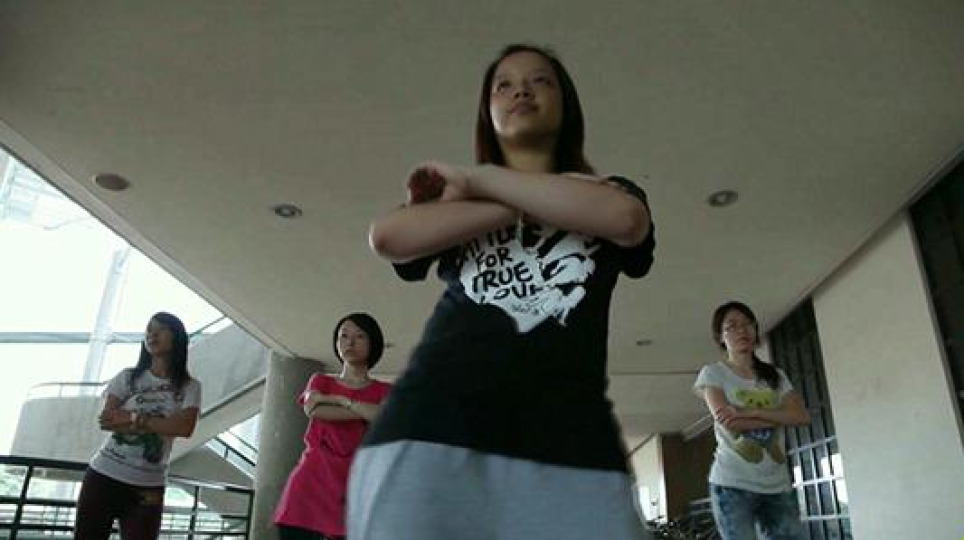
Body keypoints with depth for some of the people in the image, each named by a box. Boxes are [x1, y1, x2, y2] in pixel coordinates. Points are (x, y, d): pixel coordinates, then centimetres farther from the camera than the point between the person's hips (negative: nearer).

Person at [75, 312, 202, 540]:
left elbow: (185, 427, -14)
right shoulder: (127, 377, 5)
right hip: (104, 475, 1)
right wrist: (161, 424, -15)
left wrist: (133, 417, -13)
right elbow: (107, 420, -8)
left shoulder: (189, 387, 2)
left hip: (147, 487, -1)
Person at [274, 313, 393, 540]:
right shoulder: (320, 381, 19)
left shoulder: (384, 391, 13)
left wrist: (336, 400, -2)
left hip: (355, 486, -1)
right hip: (311, 481, 2)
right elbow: (314, 411, -3)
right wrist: (368, 412, -2)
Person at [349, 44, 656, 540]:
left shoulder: (608, 190, 22)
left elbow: (625, 219, -4)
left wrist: (478, 179, 2)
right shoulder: (452, 196, 24)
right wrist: (524, 203, -1)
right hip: (432, 427, 1)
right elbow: (387, 238, 1)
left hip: (570, 440, 0)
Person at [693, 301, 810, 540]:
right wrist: (780, 417, -7)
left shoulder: (775, 375, 15)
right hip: (733, 485, -4)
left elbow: (802, 416, -2)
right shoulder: (713, 373, 1)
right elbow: (725, 421, -14)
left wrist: (749, 413, -15)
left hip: (777, 485, 5)